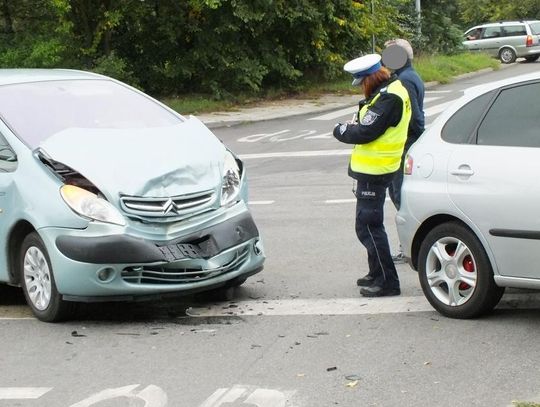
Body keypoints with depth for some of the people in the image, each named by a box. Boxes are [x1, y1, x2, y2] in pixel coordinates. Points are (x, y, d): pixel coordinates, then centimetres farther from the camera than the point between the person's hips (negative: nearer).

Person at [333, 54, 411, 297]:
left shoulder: (388, 98, -20)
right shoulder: (390, 91, 13)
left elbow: (364, 132, -24)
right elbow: (367, 124, 15)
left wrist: (341, 130, -6)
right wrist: (350, 128, -3)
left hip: (374, 172, -11)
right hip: (372, 170, 11)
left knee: (368, 226, -7)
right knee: (369, 224, 21)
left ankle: (387, 281, -3)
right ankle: (377, 274, 32)